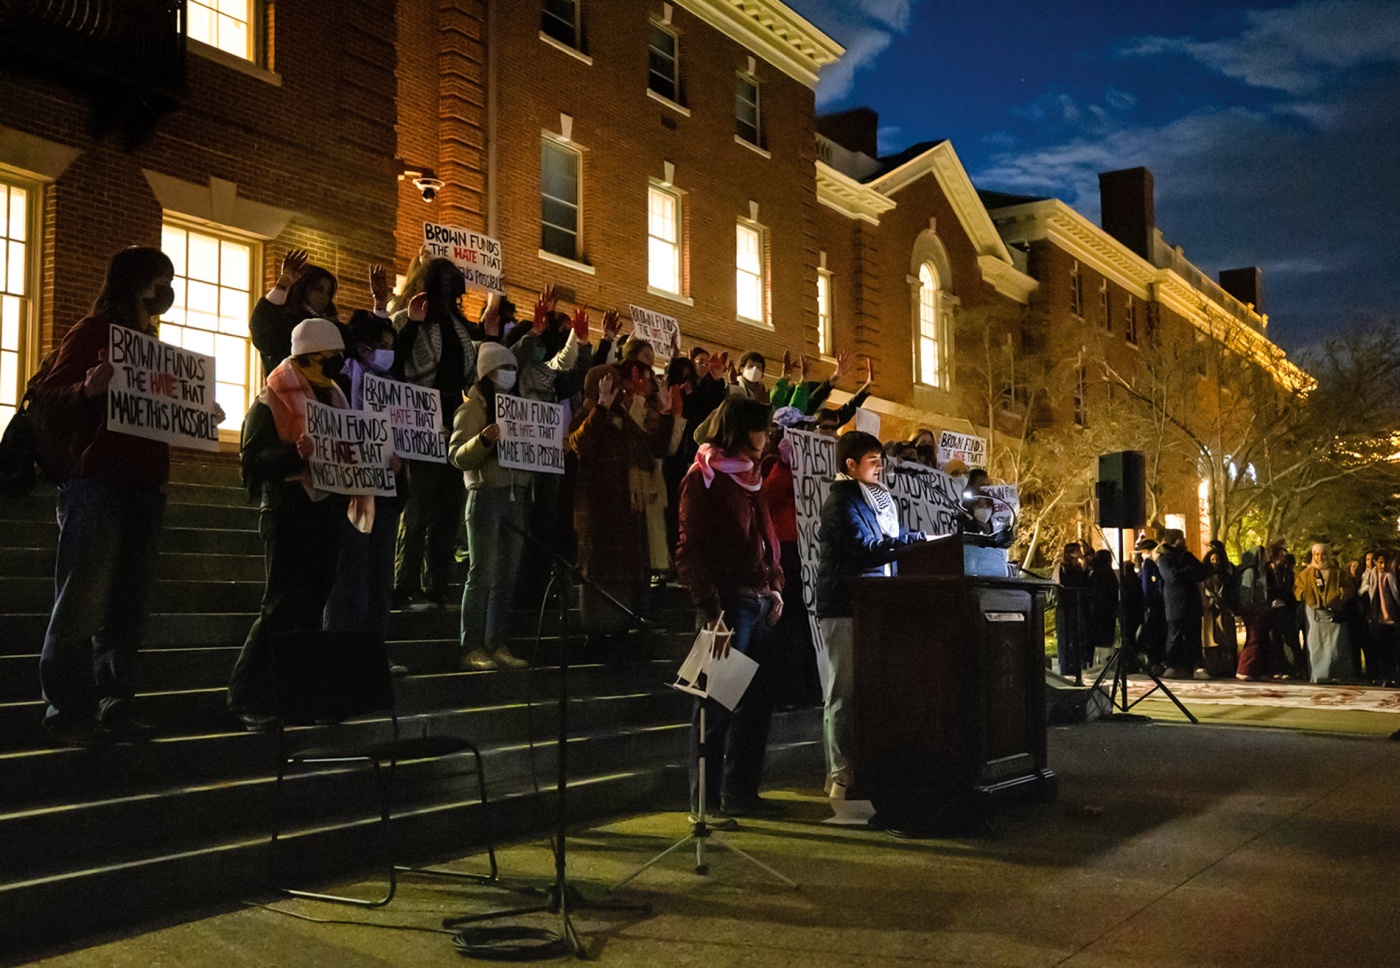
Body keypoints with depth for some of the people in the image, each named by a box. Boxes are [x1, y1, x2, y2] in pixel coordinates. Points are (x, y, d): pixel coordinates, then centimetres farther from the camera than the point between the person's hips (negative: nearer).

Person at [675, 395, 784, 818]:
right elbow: (692, 549, -12)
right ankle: (705, 796, 5)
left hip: (760, 603, 8)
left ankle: (740, 791, 17)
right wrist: (711, 612, -19)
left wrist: (775, 588, 9)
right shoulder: (704, 477, -5)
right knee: (718, 701, -4)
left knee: (756, 699, 8)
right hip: (728, 603, -8)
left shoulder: (750, 477, 19)